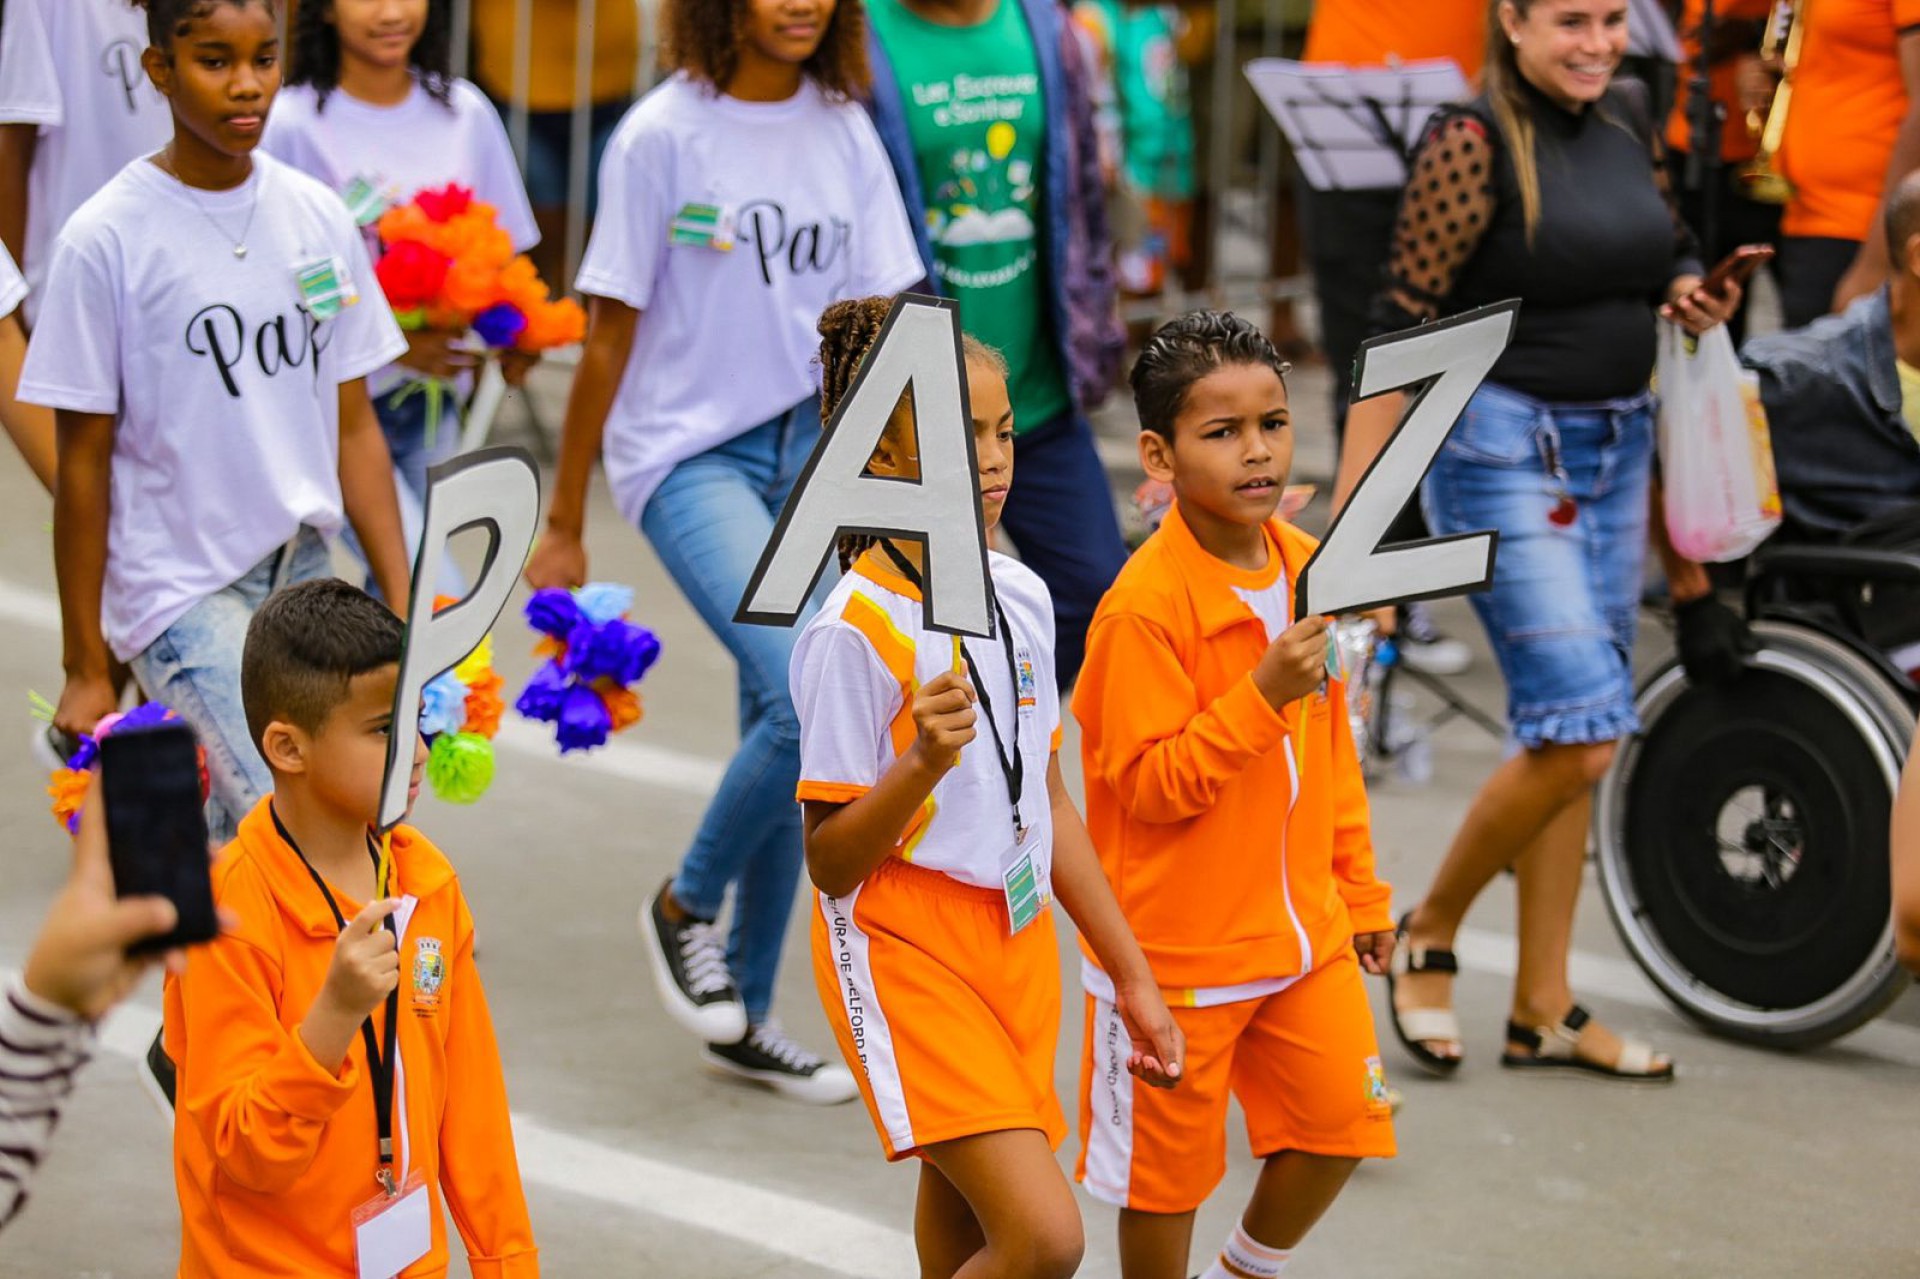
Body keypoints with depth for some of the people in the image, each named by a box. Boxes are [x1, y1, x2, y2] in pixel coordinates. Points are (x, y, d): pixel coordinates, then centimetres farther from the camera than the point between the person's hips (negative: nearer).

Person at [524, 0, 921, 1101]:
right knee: (809, 704, -22)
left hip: (808, 447, 5)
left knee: (784, 734, 8)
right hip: (687, 451, -5)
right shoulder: (665, 135, -9)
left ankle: (746, 1017, 22)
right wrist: (564, 525, -2)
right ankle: (686, 907, 5)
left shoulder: (844, 134, 4)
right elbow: (610, 338, -5)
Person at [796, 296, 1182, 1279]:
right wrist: (923, 764, -30)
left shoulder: (1022, 597, 6)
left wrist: (1131, 976, 17)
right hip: (908, 951, -7)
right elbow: (830, 864, -13)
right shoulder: (855, 632, -15)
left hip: (1019, 948, 7)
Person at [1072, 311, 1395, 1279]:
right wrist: (1263, 695, -29)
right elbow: (1150, 784, -20)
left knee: (1340, 1125, 9)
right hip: (1179, 945, -6)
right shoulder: (1146, 603, -21)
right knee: (1167, 1165, 8)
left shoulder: (1307, 567, 2)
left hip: (1302, 932, 6)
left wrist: (1358, 889, 16)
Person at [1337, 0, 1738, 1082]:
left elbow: (1670, 255, 24)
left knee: (1575, 738, 10)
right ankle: (1429, 934, 10)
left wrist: (1695, 297, -1)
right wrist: (1351, 508, -17)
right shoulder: (1473, 144, -13)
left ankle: (1544, 1011, 19)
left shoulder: (1629, 125, 8)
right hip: (1505, 451, -7)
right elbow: (1405, 327, -14)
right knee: (1579, 733, -13)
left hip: (1619, 444, 7)